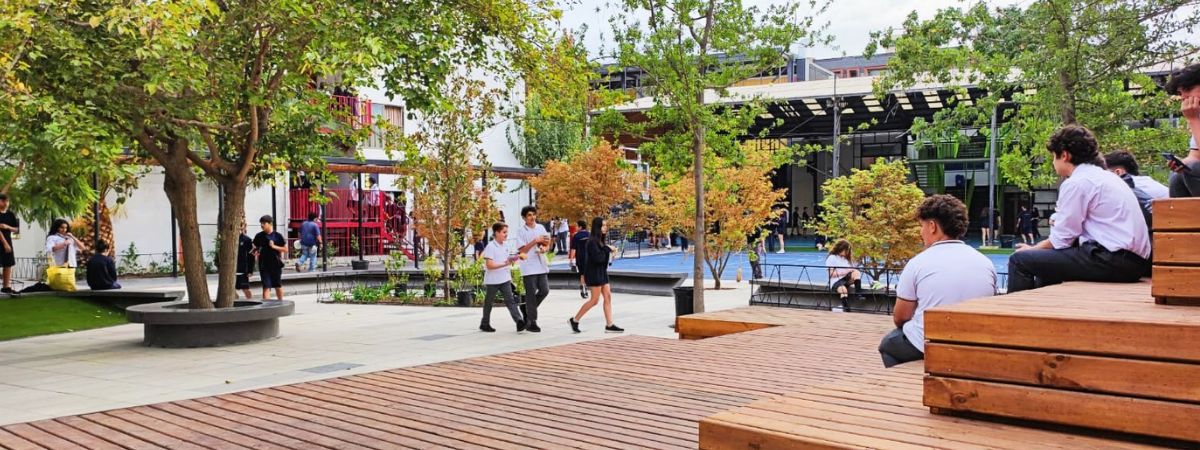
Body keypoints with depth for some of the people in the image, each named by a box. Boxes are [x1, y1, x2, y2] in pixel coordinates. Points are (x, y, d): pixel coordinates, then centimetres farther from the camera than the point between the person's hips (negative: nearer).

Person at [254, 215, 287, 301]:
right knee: (266, 286, -5)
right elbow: (255, 248, 12)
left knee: (278, 286, 13)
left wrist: (274, 246, -13)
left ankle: (281, 303, 30)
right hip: (264, 265, 0)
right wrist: (256, 252, -10)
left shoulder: (277, 236, -2)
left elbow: (285, 249, -1)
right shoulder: (259, 236, 2)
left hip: (276, 264, 0)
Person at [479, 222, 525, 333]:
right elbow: (489, 265, -21)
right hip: (493, 281, -6)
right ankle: (484, 324, 23)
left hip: (505, 279, 6)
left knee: (510, 300, -7)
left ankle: (519, 321, -18)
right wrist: (504, 264, -29)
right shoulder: (490, 247, -14)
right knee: (488, 302, 9)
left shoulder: (504, 247, 10)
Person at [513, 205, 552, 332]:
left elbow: (547, 244, 14)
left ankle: (528, 309, 23)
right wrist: (535, 241, -20)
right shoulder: (521, 230, -5)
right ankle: (531, 322, 7)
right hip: (528, 267, -5)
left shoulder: (540, 227, 9)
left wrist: (544, 248, -9)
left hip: (541, 265, 5)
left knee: (544, 290, 1)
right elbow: (522, 249, -10)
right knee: (531, 294, -1)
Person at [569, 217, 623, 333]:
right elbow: (598, 258, -23)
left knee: (608, 297, 4)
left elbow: (602, 256, 11)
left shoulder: (601, 240, 12)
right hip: (594, 273, -9)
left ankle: (609, 325, 6)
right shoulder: (592, 242, -17)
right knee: (594, 300, -5)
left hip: (602, 272, 9)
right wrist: (608, 249, -15)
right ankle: (574, 320, 6)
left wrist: (609, 250, -3)